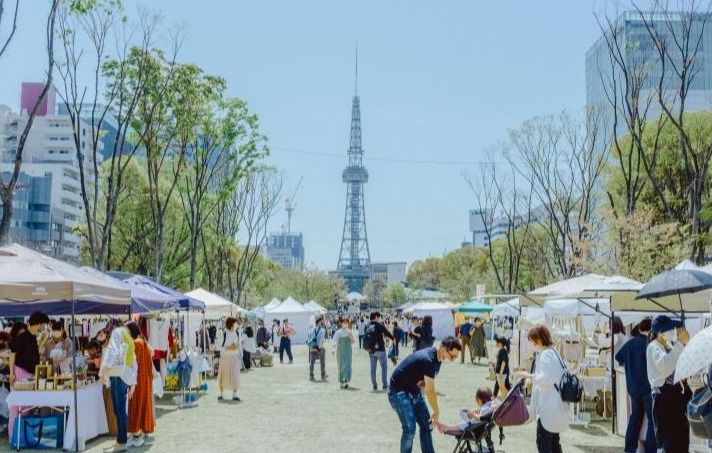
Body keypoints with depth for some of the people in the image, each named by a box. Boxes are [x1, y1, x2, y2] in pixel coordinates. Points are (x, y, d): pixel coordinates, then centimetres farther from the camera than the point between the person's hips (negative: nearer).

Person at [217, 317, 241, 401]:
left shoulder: (236, 333, 4)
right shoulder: (224, 334, -9)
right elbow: (221, 346, -10)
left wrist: (237, 346, -10)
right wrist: (229, 348, -22)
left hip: (235, 357, 3)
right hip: (225, 357, -3)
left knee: (235, 375, -3)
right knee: (224, 375, 6)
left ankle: (234, 395, 3)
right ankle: (221, 393, 22)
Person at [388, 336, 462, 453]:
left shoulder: (437, 358, 0)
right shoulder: (428, 360, -30)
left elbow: (427, 387, -1)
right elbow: (430, 391, -23)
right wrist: (436, 412, -12)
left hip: (413, 390, 9)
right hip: (399, 392, -9)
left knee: (426, 424, 7)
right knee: (409, 428, -17)